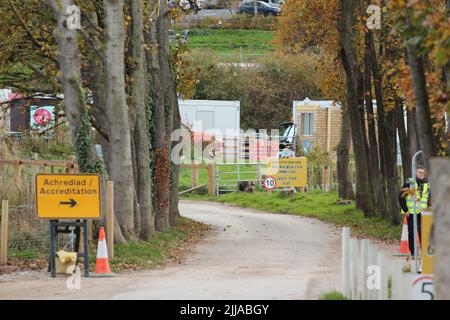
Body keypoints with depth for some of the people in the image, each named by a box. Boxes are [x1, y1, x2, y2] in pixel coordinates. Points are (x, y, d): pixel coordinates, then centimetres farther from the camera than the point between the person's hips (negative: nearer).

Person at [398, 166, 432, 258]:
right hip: (411, 213, -3)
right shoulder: (409, 183, -3)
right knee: (411, 232, 2)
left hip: (422, 213, 3)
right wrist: (405, 210, -8)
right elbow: (401, 197, -4)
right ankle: (412, 252, 8)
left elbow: (429, 199, 19)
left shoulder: (427, 184, 10)